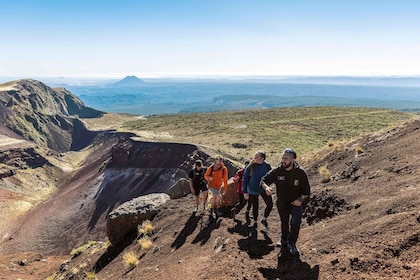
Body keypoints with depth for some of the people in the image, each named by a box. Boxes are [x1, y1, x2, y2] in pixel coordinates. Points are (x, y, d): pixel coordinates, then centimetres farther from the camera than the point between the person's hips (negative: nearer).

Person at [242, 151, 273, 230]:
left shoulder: (267, 166, -11)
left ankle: (264, 220, 18)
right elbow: (245, 179, -7)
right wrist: (245, 192, -7)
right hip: (253, 190, -1)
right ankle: (255, 222, 36)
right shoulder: (250, 167, -14)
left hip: (263, 189, 1)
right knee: (255, 206, 12)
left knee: (270, 204, -9)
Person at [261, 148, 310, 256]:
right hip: (282, 203, 2)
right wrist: (266, 187, -31)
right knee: (284, 223, 19)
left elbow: (306, 190, -9)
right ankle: (284, 239, 47)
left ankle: (291, 243, 1)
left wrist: (301, 199, -24)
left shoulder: (300, 173, -18)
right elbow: (264, 180, -9)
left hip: (296, 203, -2)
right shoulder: (277, 171, -16)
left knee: (296, 222, -21)